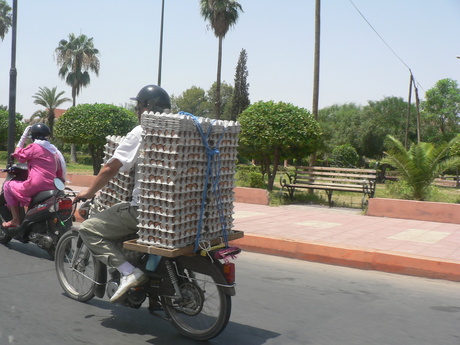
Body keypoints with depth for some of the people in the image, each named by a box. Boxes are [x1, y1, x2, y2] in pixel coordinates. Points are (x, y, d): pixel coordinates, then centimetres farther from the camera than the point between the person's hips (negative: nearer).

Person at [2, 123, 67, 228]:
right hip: (51, 187, 8)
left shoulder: (34, 147, -4)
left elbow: (19, 155, 5)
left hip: (36, 186, -8)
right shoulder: (54, 150, 18)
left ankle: (16, 220, 5)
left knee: (7, 185, 13)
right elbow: (59, 172, 16)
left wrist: (23, 137, 9)